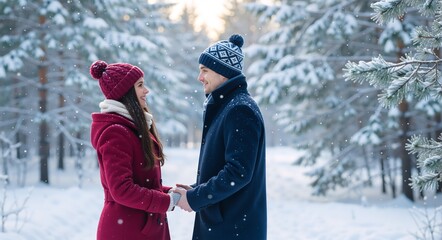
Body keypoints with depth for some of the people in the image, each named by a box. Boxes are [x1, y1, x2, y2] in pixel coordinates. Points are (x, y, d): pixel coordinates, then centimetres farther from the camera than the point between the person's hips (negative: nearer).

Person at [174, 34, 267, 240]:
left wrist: (195, 198, -16)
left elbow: (238, 173, -22)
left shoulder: (240, 110, -16)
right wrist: (195, 190, 6)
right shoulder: (222, 107, 14)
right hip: (217, 223, 9)